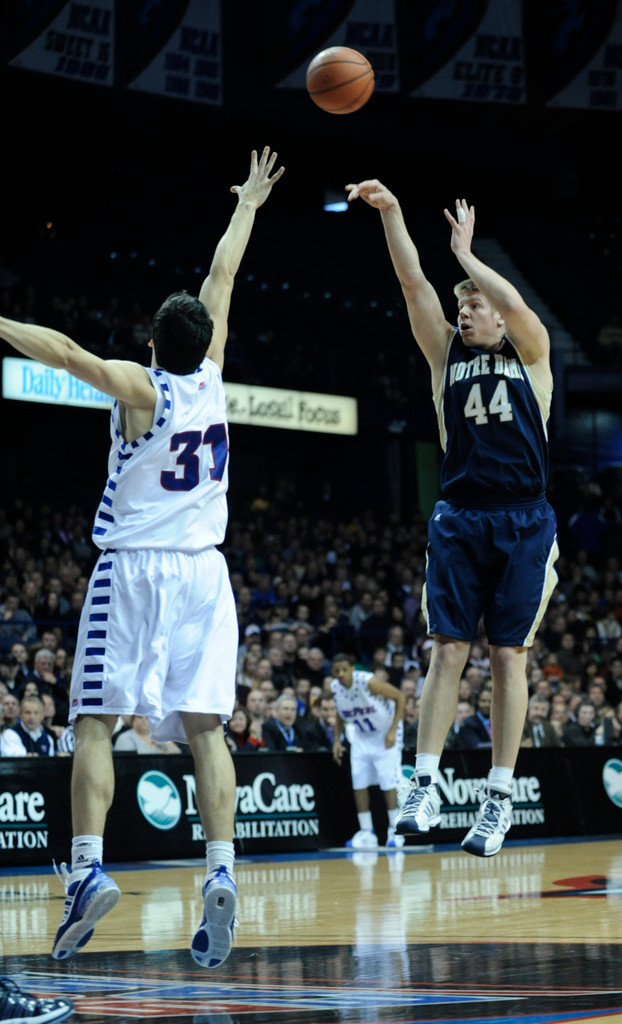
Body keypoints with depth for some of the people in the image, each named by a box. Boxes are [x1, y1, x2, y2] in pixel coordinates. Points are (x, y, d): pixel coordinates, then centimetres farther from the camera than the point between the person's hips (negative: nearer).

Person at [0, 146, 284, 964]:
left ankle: (88, 866, -16)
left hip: (131, 569, -4)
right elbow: (223, 279, 15)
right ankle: (221, 872, -15)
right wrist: (247, 204, 24)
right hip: (201, 569, 4)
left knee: (96, 722, -1)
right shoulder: (210, 376, 3)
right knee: (205, 727, -1)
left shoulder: (139, 386, -8)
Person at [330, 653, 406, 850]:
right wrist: (337, 739, 0)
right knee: (358, 784, -1)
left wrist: (393, 731, -23)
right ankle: (366, 833, 6)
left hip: (384, 735, -6)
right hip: (360, 736, 6)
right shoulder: (335, 688, -11)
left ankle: (395, 832, -2)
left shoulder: (368, 682, -28)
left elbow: (400, 697, -20)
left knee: (388, 782, -10)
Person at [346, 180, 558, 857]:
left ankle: (499, 799, 2)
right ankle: (425, 786, -6)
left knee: (509, 656, -1)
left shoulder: (528, 353, 7)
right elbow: (415, 285, 1)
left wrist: (466, 253, -3)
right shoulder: (447, 353, 13)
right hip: (459, 518, 2)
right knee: (447, 650, -4)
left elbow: (514, 302, -14)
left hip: (523, 522, -2)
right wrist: (390, 213, -8)